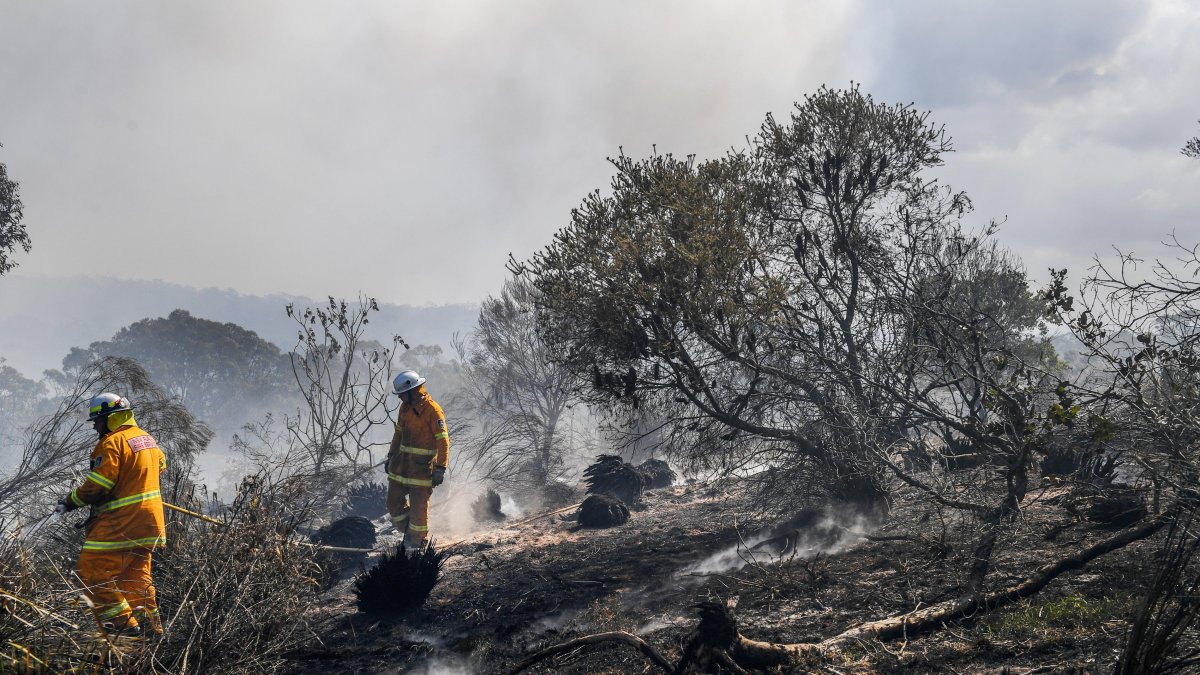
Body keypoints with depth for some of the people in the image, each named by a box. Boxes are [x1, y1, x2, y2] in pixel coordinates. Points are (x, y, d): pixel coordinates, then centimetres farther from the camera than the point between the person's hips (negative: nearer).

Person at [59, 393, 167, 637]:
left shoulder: (113, 443, -15)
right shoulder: (147, 438, 13)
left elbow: (97, 486, -18)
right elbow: (160, 464, 30)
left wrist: (70, 501, -4)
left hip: (120, 522, -9)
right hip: (148, 523, 9)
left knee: (94, 570, -3)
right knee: (136, 573, 18)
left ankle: (122, 623, -6)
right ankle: (150, 622, 21)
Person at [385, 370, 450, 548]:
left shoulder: (433, 410, -15)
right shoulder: (404, 407, 7)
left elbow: (443, 441, -16)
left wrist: (440, 468, -18)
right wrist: (391, 456, 20)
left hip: (422, 467, -7)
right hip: (401, 464, 7)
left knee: (419, 507, 1)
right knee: (394, 503, 10)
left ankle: (418, 541, 19)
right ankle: (409, 532, 31)